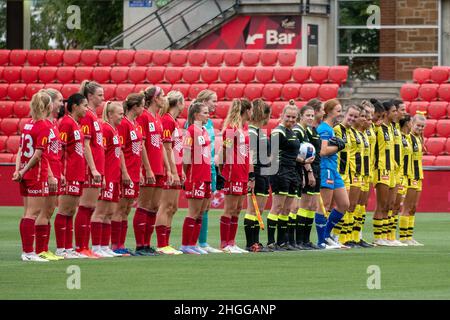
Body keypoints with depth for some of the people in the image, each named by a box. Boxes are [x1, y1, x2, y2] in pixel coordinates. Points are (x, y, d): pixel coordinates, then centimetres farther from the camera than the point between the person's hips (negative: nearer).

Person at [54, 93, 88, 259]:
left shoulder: (76, 124, 16)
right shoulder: (66, 123, -11)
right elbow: (59, 149, -16)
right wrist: (60, 173, -20)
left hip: (78, 175, 9)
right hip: (69, 176, -9)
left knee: (70, 212, 11)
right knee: (64, 211, -5)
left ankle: (69, 248, 14)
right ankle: (60, 249, -4)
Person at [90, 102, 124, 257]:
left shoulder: (114, 130, 17)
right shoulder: (105, 129, -12)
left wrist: (121, 174, 21)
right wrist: (102, 176, -21)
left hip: (114, 177, 10)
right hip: (107, 177, -10)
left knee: (110, 213, 10)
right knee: (100, 212, -7)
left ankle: (105, 247, 13)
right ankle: (96, 248, -6)